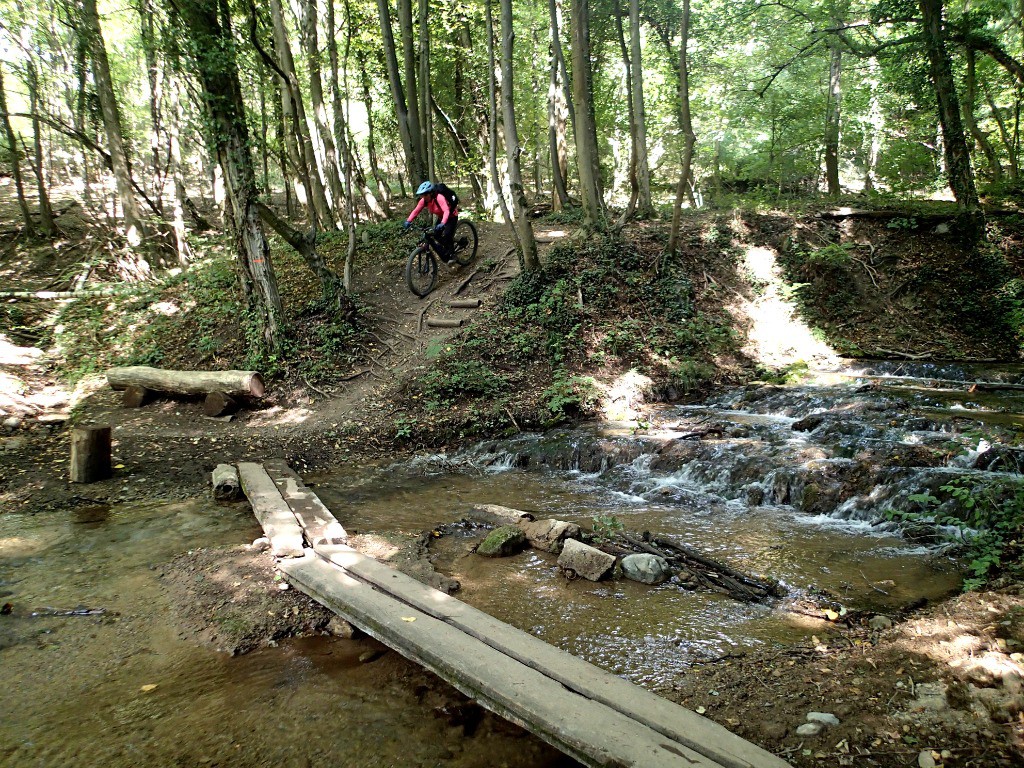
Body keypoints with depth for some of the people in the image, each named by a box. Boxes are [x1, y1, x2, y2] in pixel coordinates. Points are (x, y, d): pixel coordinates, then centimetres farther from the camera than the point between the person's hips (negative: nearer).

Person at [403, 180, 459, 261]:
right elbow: (416, 211, -17)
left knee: (447, 236, -20)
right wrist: (408, 221, -32)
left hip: (451, 216, -7)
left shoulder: (439, 197, -35)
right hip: (441, 217, 7)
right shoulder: (424, 200, -15)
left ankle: (451, 254, -1)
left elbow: (446, 211, -46)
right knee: (436, 235, -2)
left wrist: (442, 223, -61)